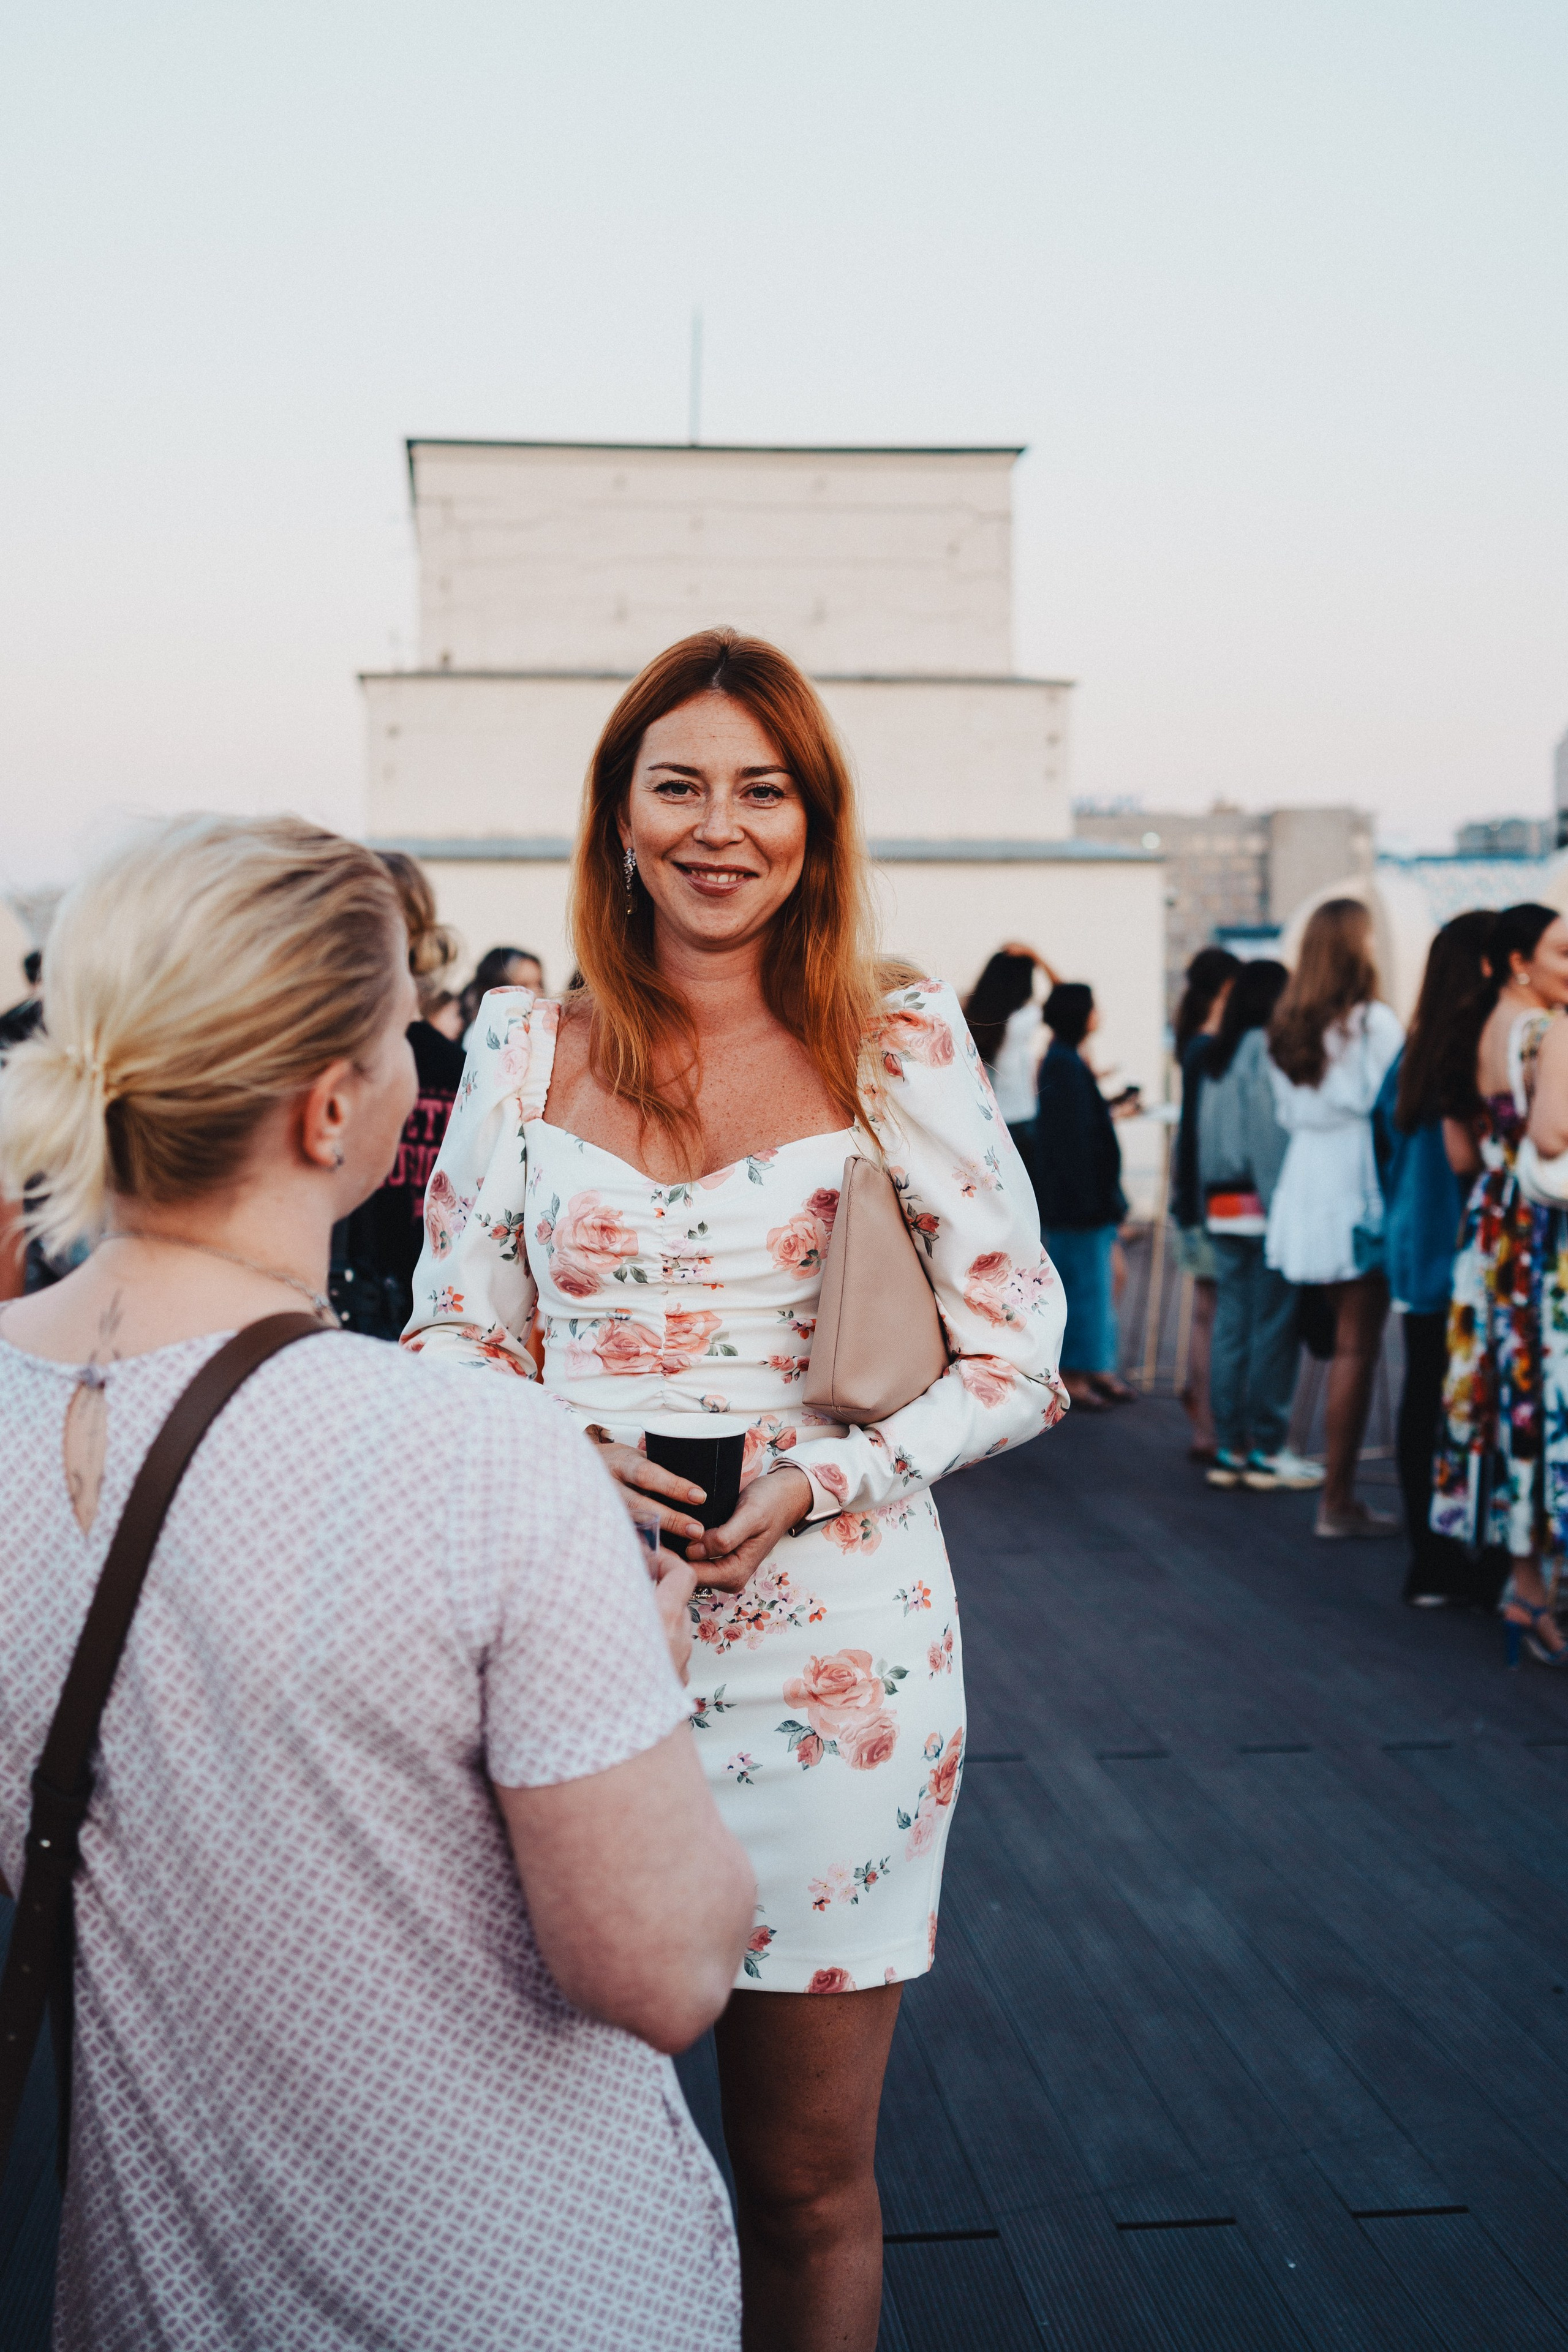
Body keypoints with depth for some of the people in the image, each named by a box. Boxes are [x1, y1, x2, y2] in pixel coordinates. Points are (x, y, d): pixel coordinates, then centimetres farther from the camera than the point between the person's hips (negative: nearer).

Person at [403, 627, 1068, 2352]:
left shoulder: (901, 1042, 0)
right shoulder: (528, 1048, 5)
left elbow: (1021, 1357, 1)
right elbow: (451, 1335, 8)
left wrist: (810, 1479, -15)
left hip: (834, 1650, -1)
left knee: (809, 2178, 11)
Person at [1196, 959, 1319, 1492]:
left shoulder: (1217, 1057, 14)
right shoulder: (1269, 1050, -10)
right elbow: (1272, 1134, -15)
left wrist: (1209, 1203, 15)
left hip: (1223, 1206, 8)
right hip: (1264, 1208, -8)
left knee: (1231, 1324, 8)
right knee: (1272, 1327, -2)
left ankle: (1230, 1449, 11)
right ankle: (1265, 1451, 1)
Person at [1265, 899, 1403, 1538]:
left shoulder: (1287, 1025, 7)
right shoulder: (1374, 1022, -12)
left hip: (1306, 1190, 7)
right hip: (1360, 1191, -7)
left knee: (1345, 1337, 15)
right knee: (1356, 1346, -1)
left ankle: (1340, 1490, 19)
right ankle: (1338, 1501, 2)